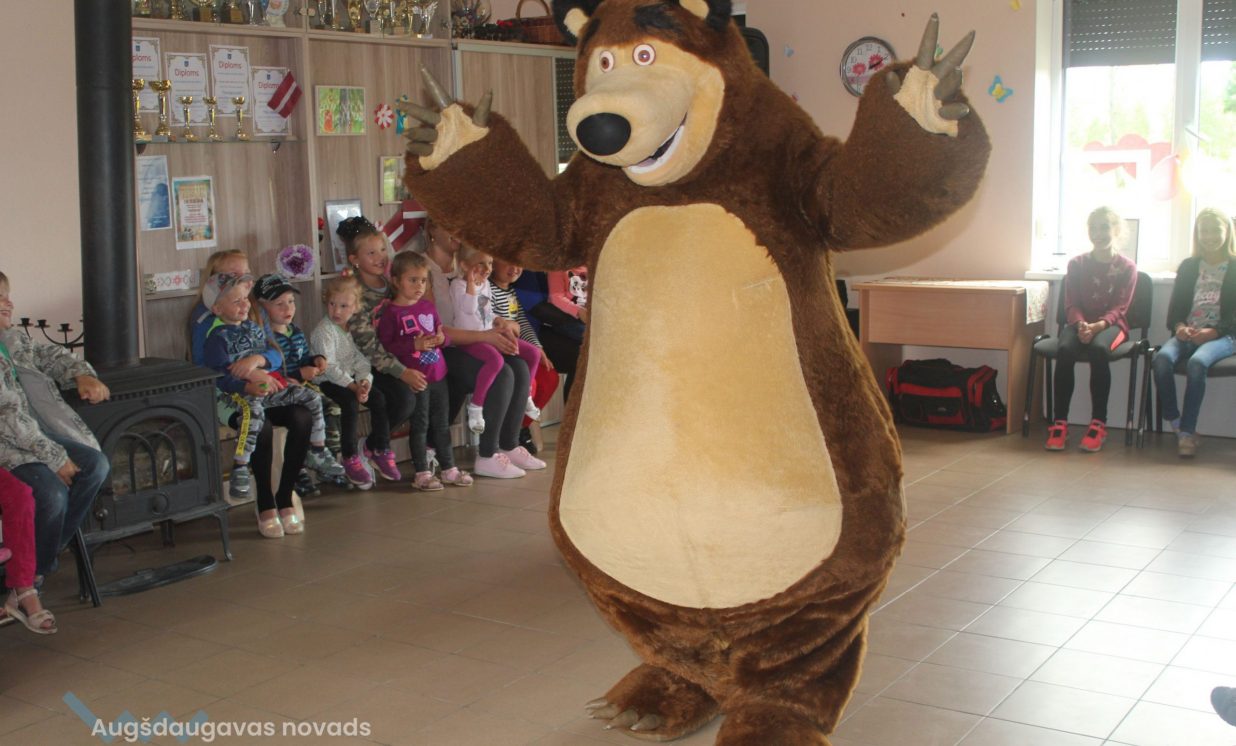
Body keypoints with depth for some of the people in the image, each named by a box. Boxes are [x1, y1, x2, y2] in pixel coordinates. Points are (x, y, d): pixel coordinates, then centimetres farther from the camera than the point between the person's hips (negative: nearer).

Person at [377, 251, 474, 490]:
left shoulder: (428, 305, 11)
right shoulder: (391, 312, -9)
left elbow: (443, 333, 17)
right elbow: (385, 346, -15)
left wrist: (441, 338, -6)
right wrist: (415, 345, -22)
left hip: (438, 373, 6)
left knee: (442, 422, 13)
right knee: (420, 424, 0)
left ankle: (449, 468, 22)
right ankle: (422, 473, 9)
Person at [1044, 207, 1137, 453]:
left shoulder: (1127, 267, 1)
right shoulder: (1077, 264, 7)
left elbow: (1119, 308, -7)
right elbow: (1071, 304, 0)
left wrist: (1097, 326, -26)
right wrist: (1081, 324, -22)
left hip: (1110, 324, -2)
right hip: (1078, 323, 2)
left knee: (1098, 348, -37)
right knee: (1065, 350, -33)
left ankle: (1098, 423, -33)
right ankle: (1059, 422, -31)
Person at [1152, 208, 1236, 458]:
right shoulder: (1188, 266, 18)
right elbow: (1175, 306, 13)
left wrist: (1213, 332, -17)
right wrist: (1179, 327, -9)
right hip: (1186, 333, 3)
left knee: (1197, 362, -36)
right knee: (1162, 358, -30)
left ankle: (1187, 431, -31)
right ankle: (1175, 423, -22)